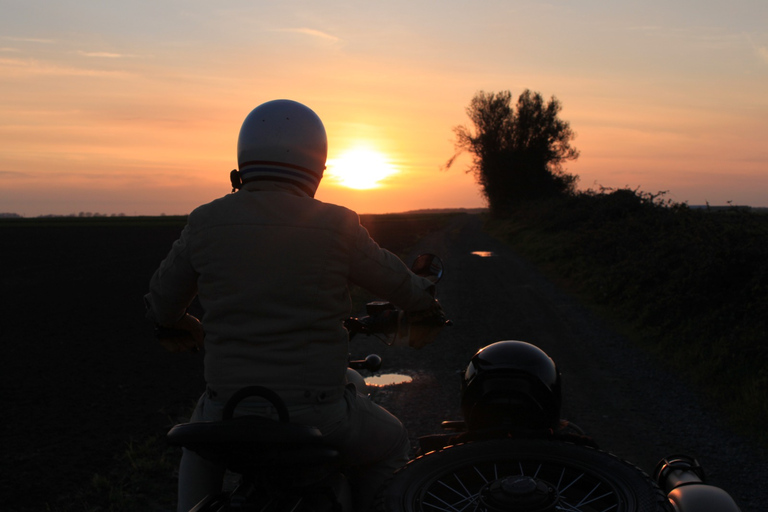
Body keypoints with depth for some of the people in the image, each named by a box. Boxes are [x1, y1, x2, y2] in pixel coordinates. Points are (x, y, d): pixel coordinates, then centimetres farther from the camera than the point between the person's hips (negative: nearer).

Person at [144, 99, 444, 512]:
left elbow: (162, 301, 12)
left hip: (232, 413, 3)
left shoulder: (205, 223, -2)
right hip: (317, 416, -2)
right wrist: (425, 307, 31)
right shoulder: (337, 226, -8)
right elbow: (396, 283, 7)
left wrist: (180, 328, 36)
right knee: (389, 446, 28)